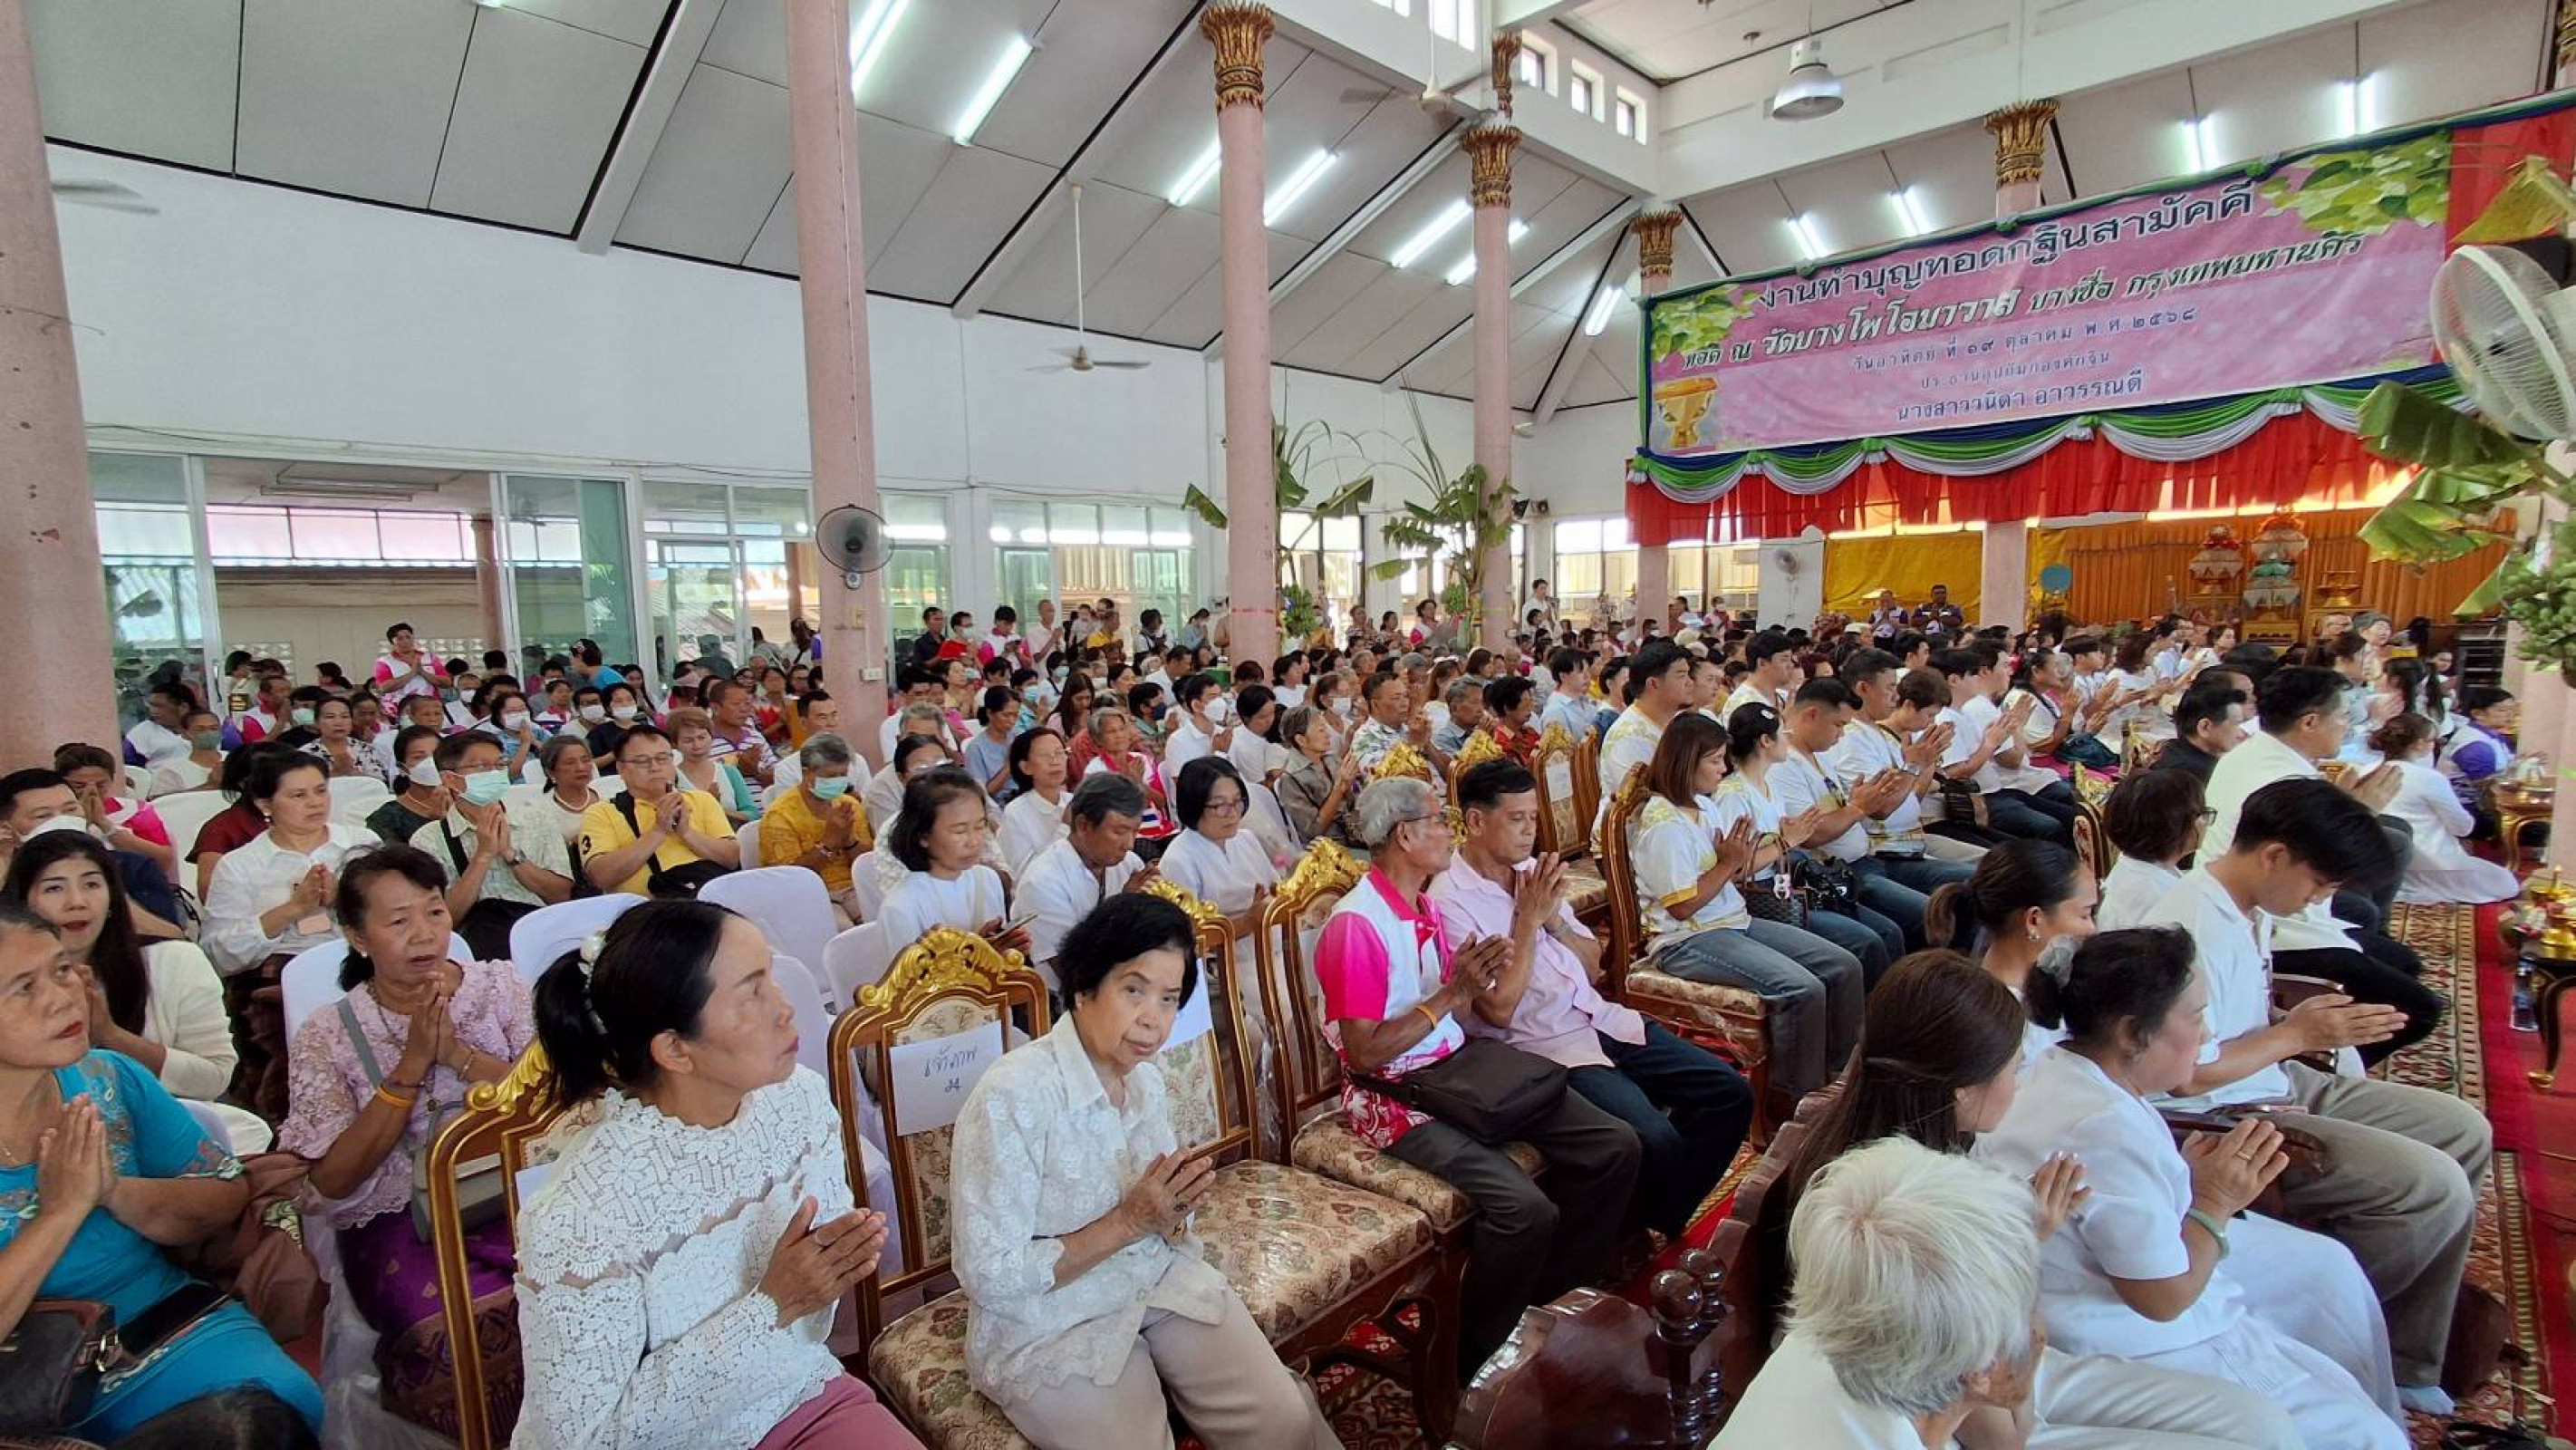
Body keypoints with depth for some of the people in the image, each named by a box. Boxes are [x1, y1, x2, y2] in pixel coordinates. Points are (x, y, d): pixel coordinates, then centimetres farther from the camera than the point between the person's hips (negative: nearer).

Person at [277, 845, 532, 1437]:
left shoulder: (499, 985, 5)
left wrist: (456, 1052, -15)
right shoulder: (325, 1037, 3)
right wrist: (413, 1064, -14)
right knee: (494, 1338, -30)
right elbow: (331, 1186, -4)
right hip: (397, 1224, -1)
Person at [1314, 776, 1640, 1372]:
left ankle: (1552, 1299, 18)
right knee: (1526, 1207, -27)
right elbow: (1364, 1053, -20)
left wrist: (1476, 983, -6)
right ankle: (1476, 1356, 0)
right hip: (1398, 1097, -9)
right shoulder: (1356, 924, -18)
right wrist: (1449, 993, -20)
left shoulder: (1428, 907, 10)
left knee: (1614, 1146, 0)